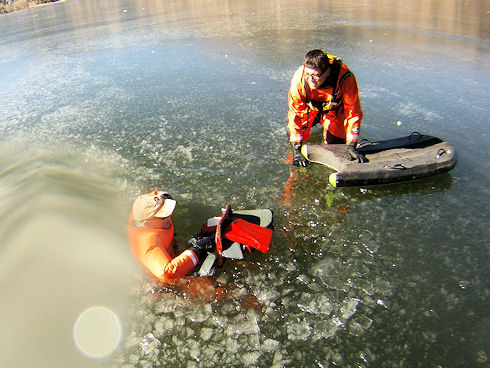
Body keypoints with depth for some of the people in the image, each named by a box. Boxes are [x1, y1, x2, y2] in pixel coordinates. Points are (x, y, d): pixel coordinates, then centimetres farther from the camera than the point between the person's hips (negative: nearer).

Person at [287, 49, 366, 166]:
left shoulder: (345, 78, -41)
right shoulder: (299, 79, -38)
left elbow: (353, 112, -29)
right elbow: (295, 113, -29)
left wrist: (351, 146, -31)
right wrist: (297, 150, -32)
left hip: (334, 109, -1)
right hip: (309, 108, 1)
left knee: (334, 144, -9)